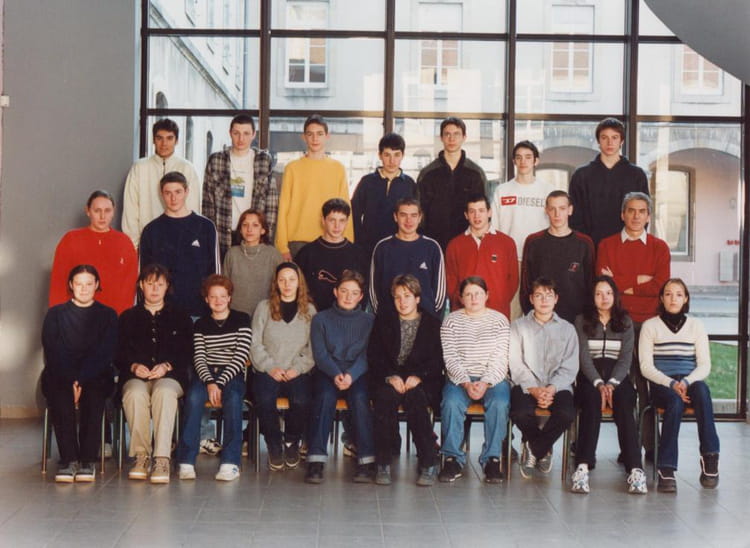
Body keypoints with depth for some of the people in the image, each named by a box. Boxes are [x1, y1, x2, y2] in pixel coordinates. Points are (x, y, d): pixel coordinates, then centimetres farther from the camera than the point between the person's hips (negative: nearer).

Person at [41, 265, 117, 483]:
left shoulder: (107, 315, 13)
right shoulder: (55, 314, 16)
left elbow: (104, 354, 0)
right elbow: (52, 353, 2)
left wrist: (81, 381, -16)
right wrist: (71, 382, -15)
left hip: (96, 376, -1)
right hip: (60, 375, 1)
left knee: (93, 394, -35)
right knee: (59, 394, -34)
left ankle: (88, 460, -31)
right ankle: (68, 460, -33)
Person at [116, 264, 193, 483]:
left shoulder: (180, 318, 20)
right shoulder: (128, 317, 21)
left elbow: (187, 355, 9)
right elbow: (118, 354, 12)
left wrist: (167, 366, -9)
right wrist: (134, 366, -9)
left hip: (170, 377, -1)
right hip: (135, 377, 1)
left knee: (164, 392, -38)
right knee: (135, 393, -36)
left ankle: (162, 458, -42)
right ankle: (141, 455, -29)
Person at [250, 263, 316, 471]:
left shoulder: (309, 310, 11)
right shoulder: (264, 307, 9)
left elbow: (314, 347, 5)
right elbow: (255, 344, 4)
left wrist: (298, 368, -10)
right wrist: (270, 367, -9)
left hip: (297, 372, 0)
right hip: (267, 370, 0)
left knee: (301, 401, -30)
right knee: (264, 400, -31)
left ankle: (292, 442, 0)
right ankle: (274, 444, -5)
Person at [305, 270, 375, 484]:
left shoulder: (368, 321, 13)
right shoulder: (321, 319, 13)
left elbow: (367, 354, 1)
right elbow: (320, 354, 1)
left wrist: (351, 375, -19)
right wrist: (335, 374, -19)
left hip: (358, 374, 0)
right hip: (327, 373, 0)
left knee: (359, 397, -32)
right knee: (325, 395, -33)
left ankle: (367, 460, -33)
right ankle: (316, 460, -37)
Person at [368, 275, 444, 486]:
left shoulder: (433, 324, 14)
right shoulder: (383, 321, 18)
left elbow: (438, 360, 3)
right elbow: (373, 357, 7)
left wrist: (419, 376, -15)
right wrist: (390, 376, -11)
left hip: (422, 383, -1)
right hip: (388, 379, 1)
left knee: (415, 396, -35)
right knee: (386, 396, -33)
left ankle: (428, 464, -30)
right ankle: (383, 465, -31)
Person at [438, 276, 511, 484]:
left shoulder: (499, 320, 7)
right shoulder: (451, 321, 7)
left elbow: (500, 359, -2)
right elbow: (451, 358, -1)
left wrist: (485, 383, -17)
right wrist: (466, 383, -16)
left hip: (493, 378, 0)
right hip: (460, 378, 0)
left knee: (499, 404, -31)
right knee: (451, 402, -30)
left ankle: (492, 458, -21)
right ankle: (453, 459, -21)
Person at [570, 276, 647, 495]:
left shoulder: (625, 322, 16)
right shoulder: (582, 321, 12)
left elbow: (626, 358, 4)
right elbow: (584, 357, 0)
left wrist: (612, 384, -14)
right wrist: (599, 384, -17)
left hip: (618, 376, 1)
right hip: (590, 377, -1)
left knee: (623, 403, -32)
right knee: (592, 401, -35)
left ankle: (635, 469, -43)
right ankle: (582, 467, -46)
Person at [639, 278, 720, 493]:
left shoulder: (695, 326, 13)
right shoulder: (650, 326, 7)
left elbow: (705, 366, 4)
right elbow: (646, 367, -2)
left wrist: (686, 382, -17)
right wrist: (671, 383, -19)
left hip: (690, 381, 2)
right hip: (661, 385, -1)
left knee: (702, 389, -35)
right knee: (675, 400, -36)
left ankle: (710, 457, -35)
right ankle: (666, 469, -38)